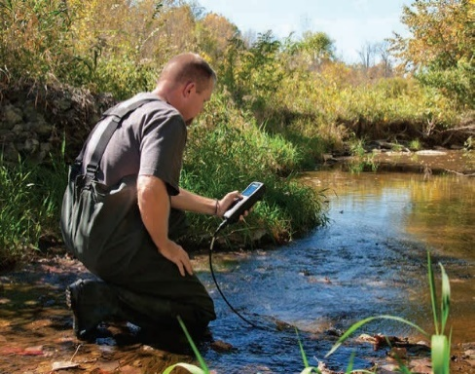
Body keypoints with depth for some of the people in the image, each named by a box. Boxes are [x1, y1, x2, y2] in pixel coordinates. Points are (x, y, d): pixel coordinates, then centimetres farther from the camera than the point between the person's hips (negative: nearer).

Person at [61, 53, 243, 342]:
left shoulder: (133, 109, 16)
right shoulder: (167, 118, -14)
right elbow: (150, 190, -29)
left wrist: (215, 207, 26)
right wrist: (165, 245, -12)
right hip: (112, 241, -9)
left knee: (174, 216, 32)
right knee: (199, 313, 3)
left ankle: (119, 285, 15)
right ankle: (102, 299, -12)